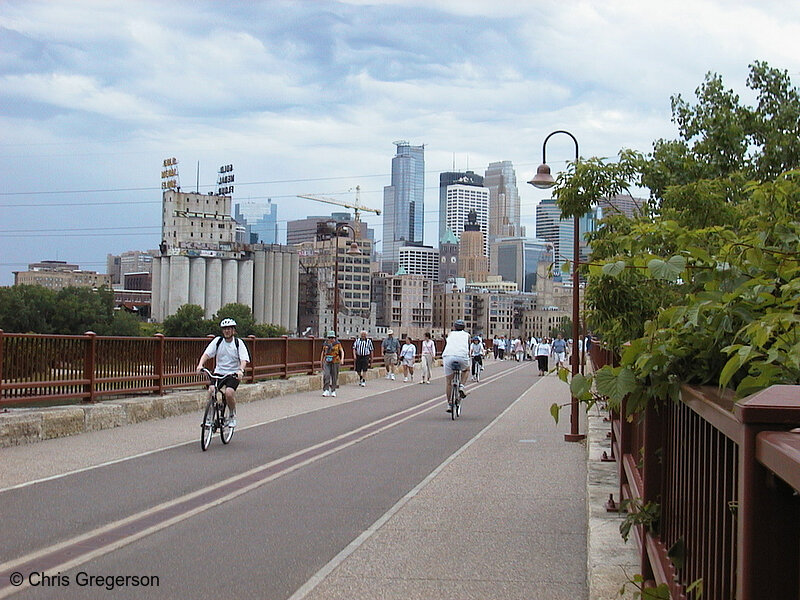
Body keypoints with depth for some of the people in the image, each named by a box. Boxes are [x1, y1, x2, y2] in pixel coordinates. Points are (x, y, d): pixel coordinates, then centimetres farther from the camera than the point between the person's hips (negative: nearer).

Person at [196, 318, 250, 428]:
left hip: (233, 374, -2)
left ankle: (232, 416, 0)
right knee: (211, 390, -22)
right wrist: (200, 364, -26)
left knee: (229, 392, -26)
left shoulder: (238, 343, -4)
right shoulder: (218, 341, 1)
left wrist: (241, 370, -33)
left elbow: (244, 360, -13)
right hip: (219, 372, 2)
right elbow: (207, 354, -7)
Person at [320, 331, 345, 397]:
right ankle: (326, 391, -12)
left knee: (334, 377, 4)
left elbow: (342, 351, -7)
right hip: (326, 362, 1)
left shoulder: (337, 343, -2)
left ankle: (333, 391, 16)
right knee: (326, 375, -13)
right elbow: (323, 352, 18)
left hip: (335, 362, -1)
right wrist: (321, 361, 20)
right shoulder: (325, 344, 6)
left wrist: (342, 359, -23)